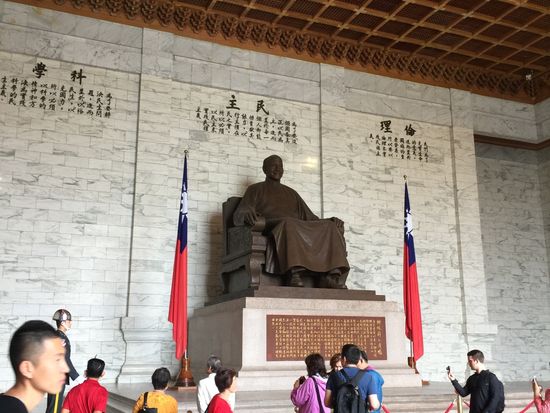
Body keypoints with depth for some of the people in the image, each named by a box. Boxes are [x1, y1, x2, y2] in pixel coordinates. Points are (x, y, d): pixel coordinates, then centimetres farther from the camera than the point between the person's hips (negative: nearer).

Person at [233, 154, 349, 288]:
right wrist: (247, 214, -24)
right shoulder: (256, 189, 19)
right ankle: (294, 274, -54)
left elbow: (310, 217, 26)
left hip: (301, 230, 5)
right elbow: (239, 214, 3)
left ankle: (334, 275, -40)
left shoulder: (291, 193, 32)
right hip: (272, 230, -4)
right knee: (288, 223, -39)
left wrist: (331, 221, 5)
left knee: (331, 227, -21)